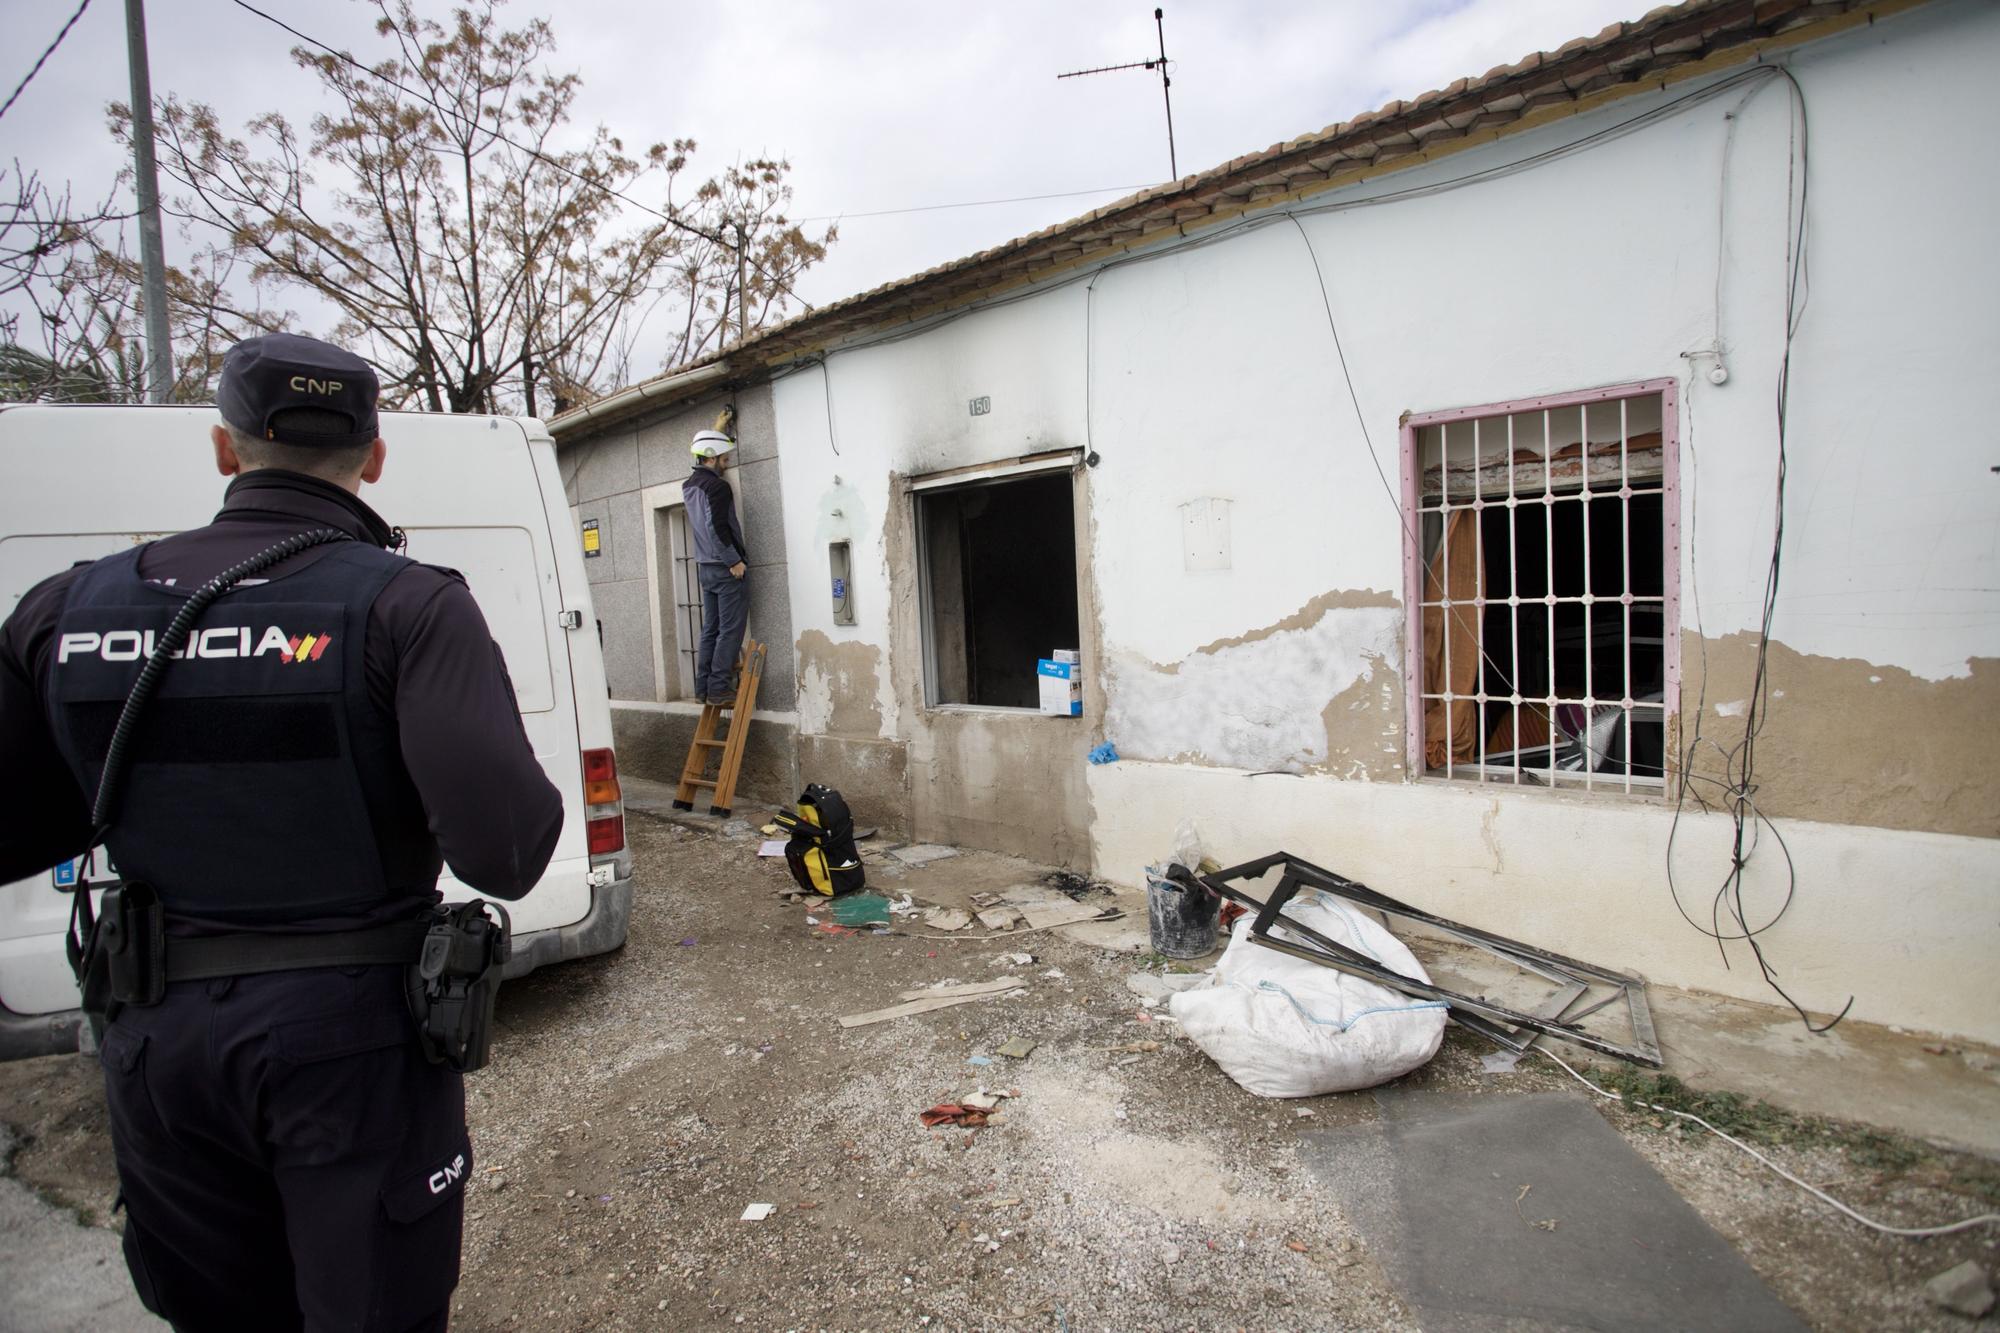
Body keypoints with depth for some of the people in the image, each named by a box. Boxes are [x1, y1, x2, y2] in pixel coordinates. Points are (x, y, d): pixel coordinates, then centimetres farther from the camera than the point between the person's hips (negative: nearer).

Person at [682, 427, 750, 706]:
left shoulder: (689, 485, 11)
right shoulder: (717, 487, -15)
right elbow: (717, 528, -23)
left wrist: (719, 429, 33)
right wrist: (734, 561, -16)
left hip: (705, 566, 9)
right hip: (726, 568, -9)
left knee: (710, 629, 12)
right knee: (730, 630, -5)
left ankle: (704, 686, 14)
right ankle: (718, 687, -6)